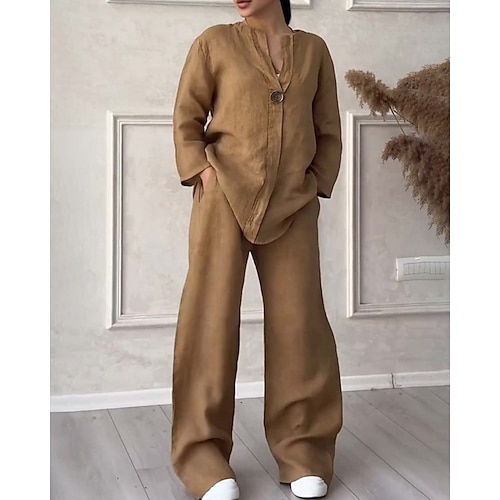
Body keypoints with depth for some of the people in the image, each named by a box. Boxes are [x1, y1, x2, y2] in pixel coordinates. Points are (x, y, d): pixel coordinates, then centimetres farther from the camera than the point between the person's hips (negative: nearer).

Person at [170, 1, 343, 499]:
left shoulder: (313, 49, 11)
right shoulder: (214, 43, 5)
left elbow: (329, 132, 15)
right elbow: (186, 121, 6)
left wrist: (316, 184, 4)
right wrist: (203, 175, -6)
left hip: (293, 208, 2)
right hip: (224, 200, -2)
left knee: (298, 323, 2)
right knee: (212, 321, -2)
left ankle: (303, 449, 14)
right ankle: (204, 457, 6)